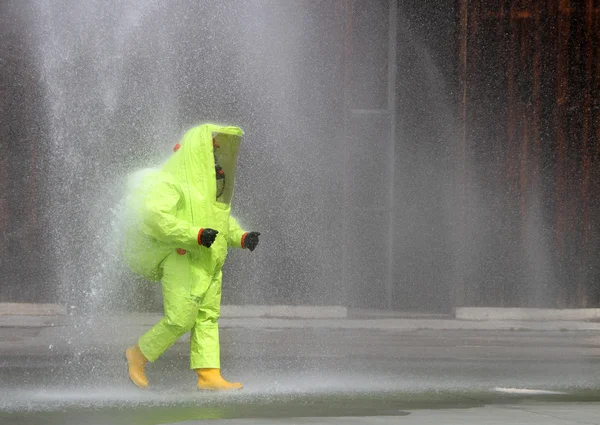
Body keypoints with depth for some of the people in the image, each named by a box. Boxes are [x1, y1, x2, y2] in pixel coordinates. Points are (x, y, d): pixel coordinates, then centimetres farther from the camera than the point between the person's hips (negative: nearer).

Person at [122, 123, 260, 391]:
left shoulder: (209, 183, 16)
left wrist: (242, 238, 7)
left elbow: (223, 219, 27)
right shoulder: (172, 180, -11)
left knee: (208, 317, 3)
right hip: (181, 258, -9)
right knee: (180, 319, -11)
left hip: (208, 263, 9)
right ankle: (139, 355, 8)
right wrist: (195, 235, -29)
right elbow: (154, 215, -24)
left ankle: (209, 375, 1)